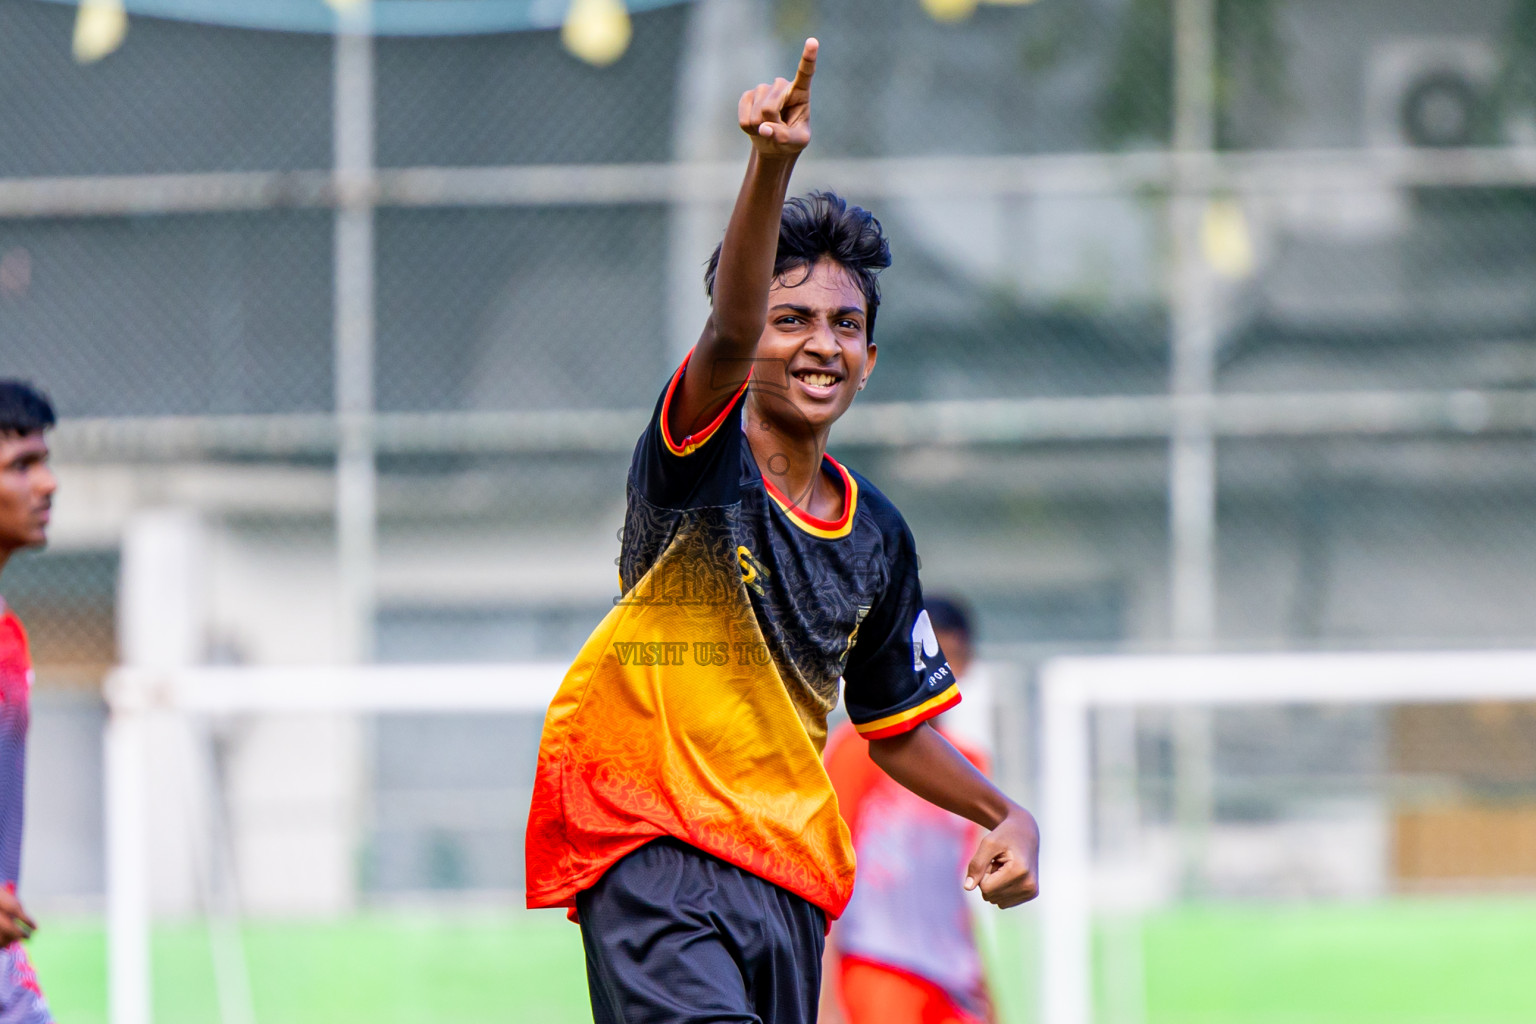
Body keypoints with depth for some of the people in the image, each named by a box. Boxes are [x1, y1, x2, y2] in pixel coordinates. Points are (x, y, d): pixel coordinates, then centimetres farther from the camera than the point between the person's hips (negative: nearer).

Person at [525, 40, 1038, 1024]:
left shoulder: (877, 532, 13)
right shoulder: (704, 460, -5)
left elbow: (898, 725, 25)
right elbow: (729, 330, -27)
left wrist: (1005, 815, 8)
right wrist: (772, 166, -43)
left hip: (788, 869, 7)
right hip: (649, 852, -7)